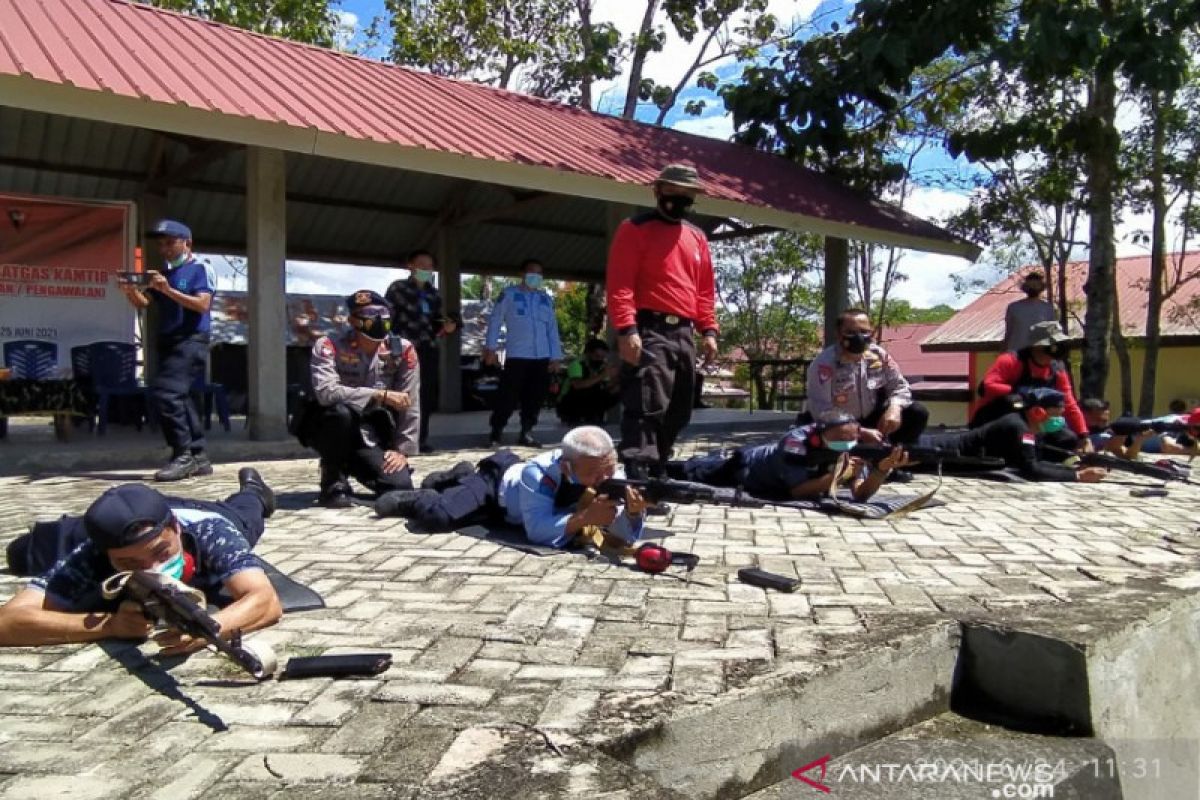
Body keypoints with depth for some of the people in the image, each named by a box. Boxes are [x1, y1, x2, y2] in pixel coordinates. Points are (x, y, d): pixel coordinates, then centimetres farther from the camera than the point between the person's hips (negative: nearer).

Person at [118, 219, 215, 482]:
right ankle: (198, 458, 14)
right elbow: (143, 304, 11)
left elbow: (202, 305, -14)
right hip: (167, 342, 8)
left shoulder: (201, 269, -1)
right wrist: (131, 291, -10)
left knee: (166, 393, -19)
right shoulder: (164, 274, 20)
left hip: (190, 341, -8)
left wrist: (168, 290, -22)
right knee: (179, 398, 8)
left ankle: (183, 456, -15)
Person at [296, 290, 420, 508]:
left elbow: (410, 405, -5)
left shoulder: (402, 350, -7)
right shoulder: (329, 346, -16)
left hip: (370, 437, 3)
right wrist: (381, 395, -34)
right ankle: (333, 481, -11)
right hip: (329, 430, -3)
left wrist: (402, 450, -9)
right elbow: (326, 392, -32)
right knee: (341, 412, -37)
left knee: (401, 487, -17)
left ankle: (351, 464, 17)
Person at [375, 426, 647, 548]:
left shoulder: (611, 475, -32)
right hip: (500, 480, -5)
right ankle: (413, 499, 11)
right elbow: (537, 531, -52)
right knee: (436, 516, -22)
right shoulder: (539, 473, -45)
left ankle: (463, 477, 55)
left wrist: (634, 512, -56)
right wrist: (585, 517, -61)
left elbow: (628, 534, -34)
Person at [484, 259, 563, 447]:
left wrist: (556, 356, 7)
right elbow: (495, 319, 3)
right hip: (516, 356, -4)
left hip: (542, 358, 4)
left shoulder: (546, 298, 16)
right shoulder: (509, 294, 5)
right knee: (508, 396, -7)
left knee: (535, 398, 6)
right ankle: (496, 434, 3)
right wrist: (491, 347, -6)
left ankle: (526, 433, 17)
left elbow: (552, 328, 14)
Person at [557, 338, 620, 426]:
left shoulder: (602, 367, -2)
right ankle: (574, 419, -13)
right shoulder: (577, 364, -18)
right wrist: (601, 376, -40)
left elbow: (610, 390, -7)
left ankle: (591, 418, 0)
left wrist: (614, 378, -28)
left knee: (613, 396, -11)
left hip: (587, 406, 6)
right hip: (568, 406, -6)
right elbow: (577, 385, -37)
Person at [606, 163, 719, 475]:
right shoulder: (635, 229, -1)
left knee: (677, 414, 11)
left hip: (684, 334, 8)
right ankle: (637, 477, -15)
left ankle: (656, 472, 23)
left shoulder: (697, 237, 20)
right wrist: (626, 329, -20)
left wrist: (708, 330, 11)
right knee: (646, 409, -15)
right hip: (649, 332, -7)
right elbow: (619, 283, -10)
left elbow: (705, 289, 22)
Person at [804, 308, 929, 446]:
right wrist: (860, 433, -35)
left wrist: (894, 408, -23)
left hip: (871, 419, 4)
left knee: (918, 413, -9)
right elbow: (822, 412, -30)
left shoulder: (879, 355, -10)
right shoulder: (824, 364, -27)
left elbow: (899, 386, 2)